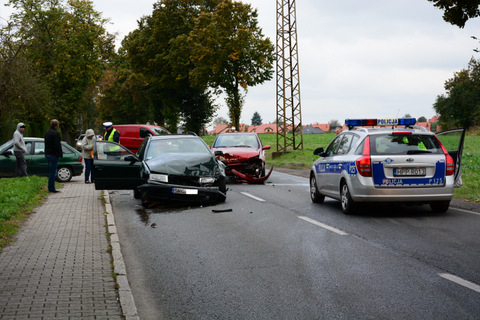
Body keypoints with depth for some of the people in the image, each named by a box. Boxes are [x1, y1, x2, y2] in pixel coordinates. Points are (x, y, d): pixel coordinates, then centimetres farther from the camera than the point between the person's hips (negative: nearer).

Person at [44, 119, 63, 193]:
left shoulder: (47, 132, 13)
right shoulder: (56, 133, -17)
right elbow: (58, 145, -20)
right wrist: (60, 154, -11)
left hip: (47, 154, 9)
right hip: (53, 155, -9)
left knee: (51, 171, 17)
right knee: (53, 172, -5)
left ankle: (51, 187, 20)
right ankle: (51, 188, -4)